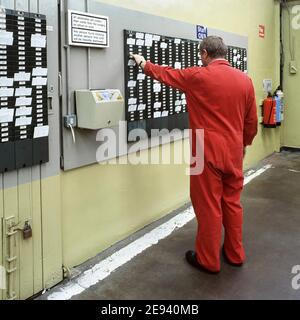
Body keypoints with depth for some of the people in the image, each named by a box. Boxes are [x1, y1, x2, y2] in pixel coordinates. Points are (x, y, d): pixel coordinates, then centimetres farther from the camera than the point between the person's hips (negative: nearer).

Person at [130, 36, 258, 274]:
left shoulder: (197, 76, -8)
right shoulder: (245, 80, 3)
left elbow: (165, 74, 8)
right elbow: (252, 121, 9)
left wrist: (142, 63, 25)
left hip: (208, 153, -5)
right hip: (234, 153, 5)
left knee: (209, 207, 4)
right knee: (232, 203, 16)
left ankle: (209, 261, 16)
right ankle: (235, 255, 29)